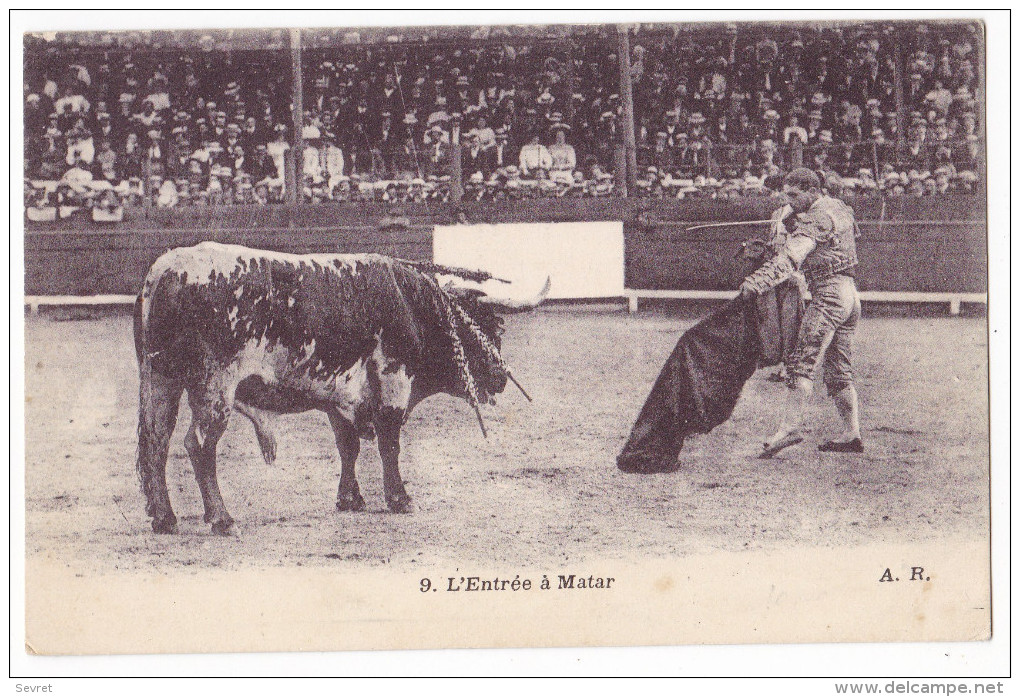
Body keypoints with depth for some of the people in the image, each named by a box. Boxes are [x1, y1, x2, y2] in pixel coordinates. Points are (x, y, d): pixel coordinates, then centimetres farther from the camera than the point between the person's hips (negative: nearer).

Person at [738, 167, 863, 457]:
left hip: (829, 295, -10)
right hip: (850, 296, 10)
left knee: (802, 362, -16)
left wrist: (757, 282, -34)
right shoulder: (839, 209, 19)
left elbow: (791, 257, -25)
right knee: (838, 369, 12)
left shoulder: (817, 218, -11)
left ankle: (790, 426, -25)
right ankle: (851, 434, 10)